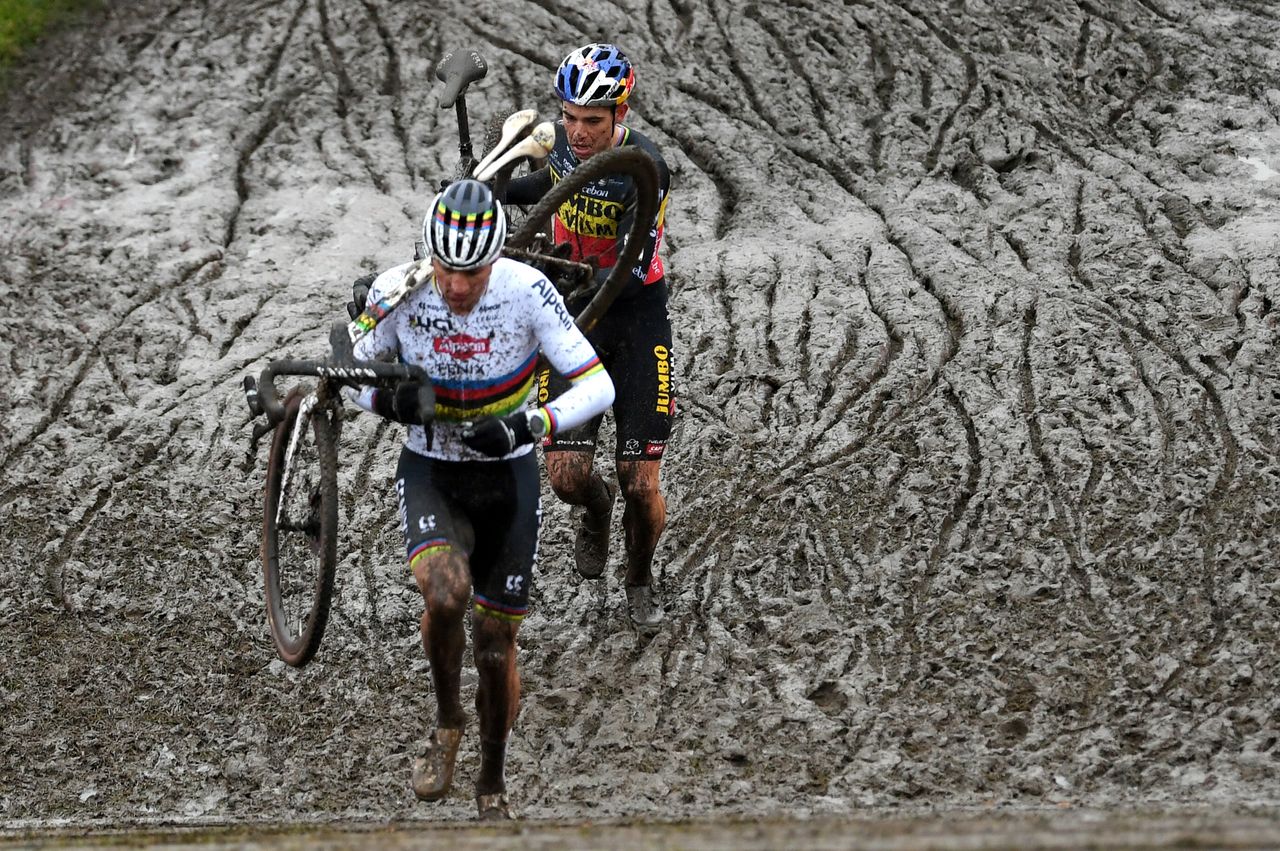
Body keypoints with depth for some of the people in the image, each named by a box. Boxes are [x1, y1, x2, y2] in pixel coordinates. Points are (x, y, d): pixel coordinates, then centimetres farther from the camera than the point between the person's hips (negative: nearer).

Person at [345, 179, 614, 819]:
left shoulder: (526, 291, -21)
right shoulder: (398, 290, -17)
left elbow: (598, 385, -21)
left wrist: (527, 426, -36)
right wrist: (387, 399, -25)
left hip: (506, 475, 0)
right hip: (429, 472, 0)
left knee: (496, 640, 5)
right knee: (446, 592, -29)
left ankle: (493, 785, 28)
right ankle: (447, 720, 0)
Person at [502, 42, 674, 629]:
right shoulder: (564, 139, -8)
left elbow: (632, 270, -30)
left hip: (635, 315, -4)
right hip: (572, 314, 4)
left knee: (640, 485, -6)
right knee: (566, 475, -8)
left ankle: (640, 581, 25)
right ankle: (594, 512, 30)